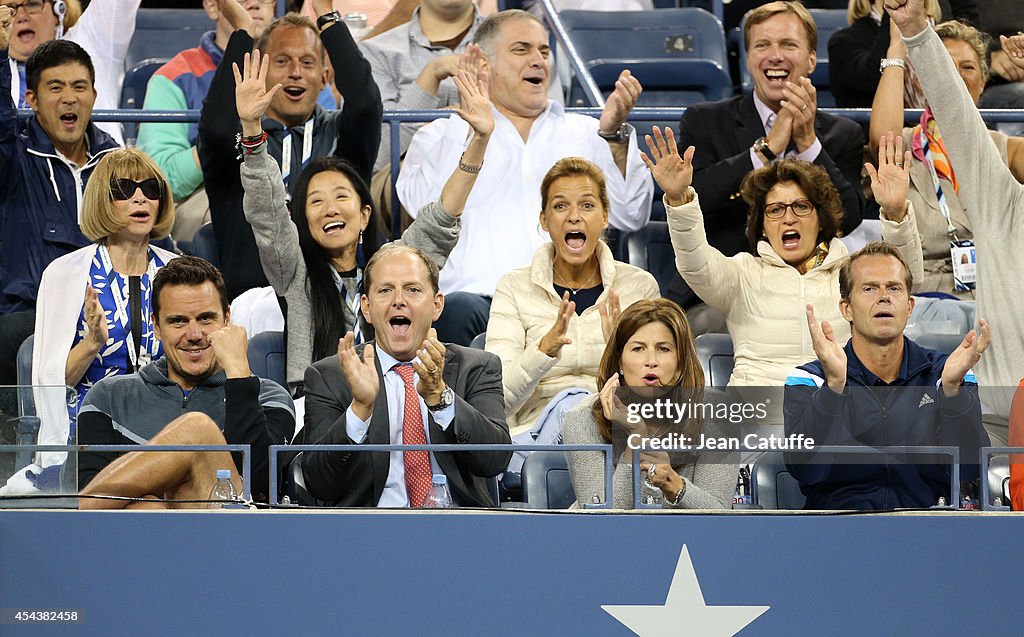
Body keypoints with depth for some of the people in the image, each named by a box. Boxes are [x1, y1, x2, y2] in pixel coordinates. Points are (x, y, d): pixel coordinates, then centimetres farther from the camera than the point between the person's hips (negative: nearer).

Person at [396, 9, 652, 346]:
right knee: (458, 311, -38)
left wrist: (614, 133, 3)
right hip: (478, 294, -1)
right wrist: (471, 123, -3)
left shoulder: (584, 133, 26)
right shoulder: (442, 136, 20)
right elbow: (425, 208, 0)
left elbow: (630, 216, 14)